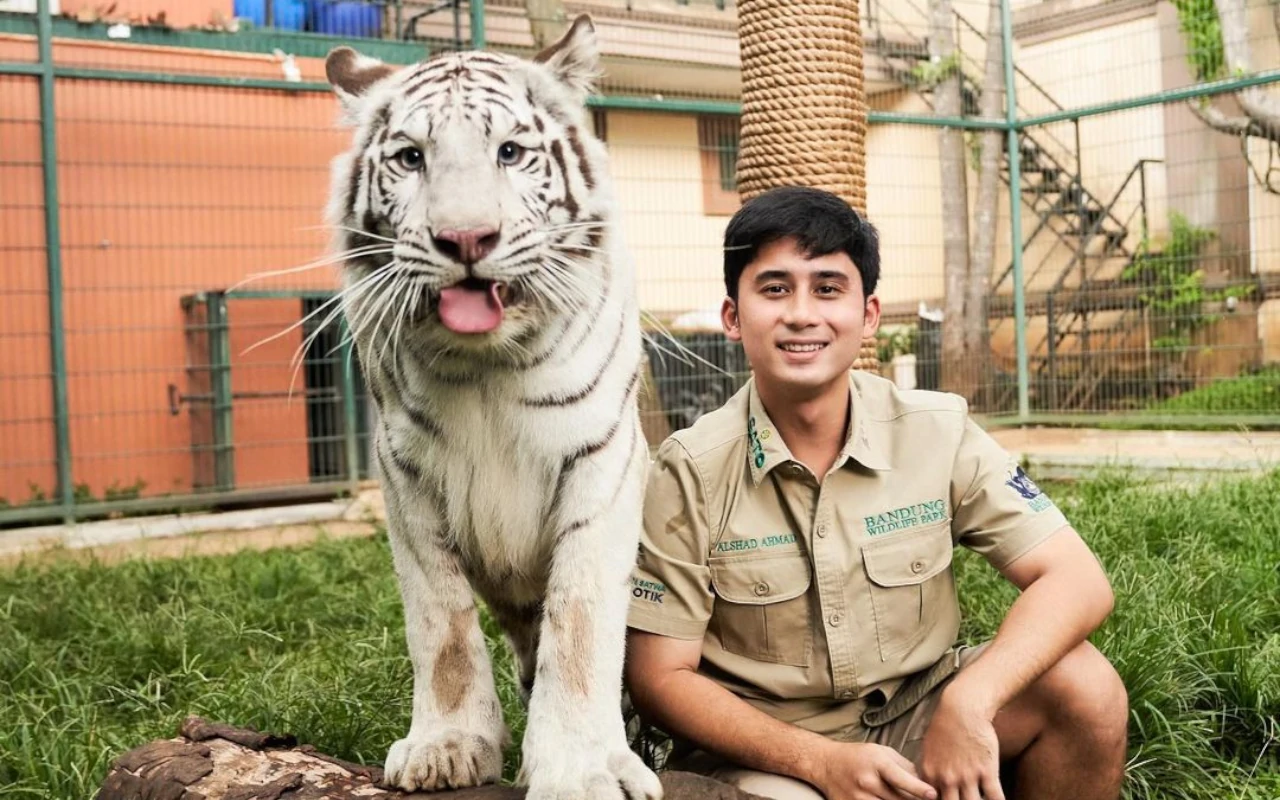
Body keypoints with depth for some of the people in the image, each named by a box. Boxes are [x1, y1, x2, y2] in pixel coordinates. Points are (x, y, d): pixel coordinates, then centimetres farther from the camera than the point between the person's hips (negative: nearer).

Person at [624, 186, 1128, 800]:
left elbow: (1077, 582, -11)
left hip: (915, 719, 3)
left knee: (1084, 686, -19)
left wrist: (969, 702, -28)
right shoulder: (690, 471, -12)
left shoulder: (938, 433, -7)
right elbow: (660, 676, -9)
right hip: (763, 748, -2)